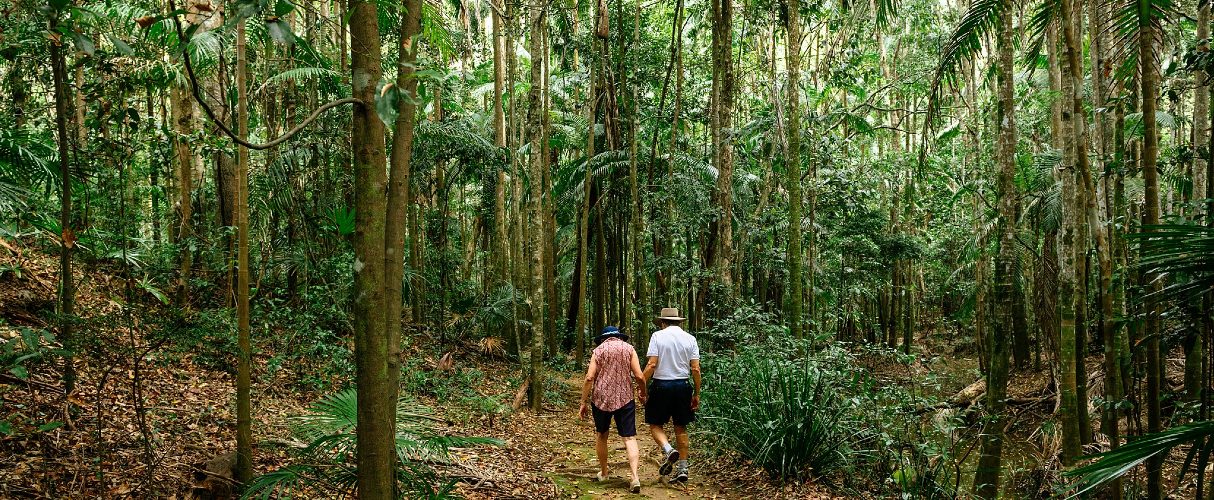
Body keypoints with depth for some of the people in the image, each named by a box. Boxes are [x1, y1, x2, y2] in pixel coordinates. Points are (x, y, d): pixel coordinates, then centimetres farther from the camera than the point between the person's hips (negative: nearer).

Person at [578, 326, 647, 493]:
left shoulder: (599, 350, 4)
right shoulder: (629, 348, 5)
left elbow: (589, 378, -5)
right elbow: (639, 376, -3)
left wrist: (583, 402, 1)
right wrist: (643, 394, 14)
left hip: (601, 399, 0)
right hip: (624, 399, 0)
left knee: (601, 435, 20)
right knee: (630, 438, -1)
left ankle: (603, 473, 28)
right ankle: (635, 477, -16)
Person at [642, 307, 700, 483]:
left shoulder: (658, 336, -5)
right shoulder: (690, 338, 4)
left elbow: (652, 364, -12)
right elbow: (695, 369, 0)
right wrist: (696, 394, 7)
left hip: (661, 385, -3)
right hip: (683, 385, 3)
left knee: (655, 424, 10)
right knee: (681, 428, 11)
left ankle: (669, 450, -16)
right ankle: (682, 468, 11)